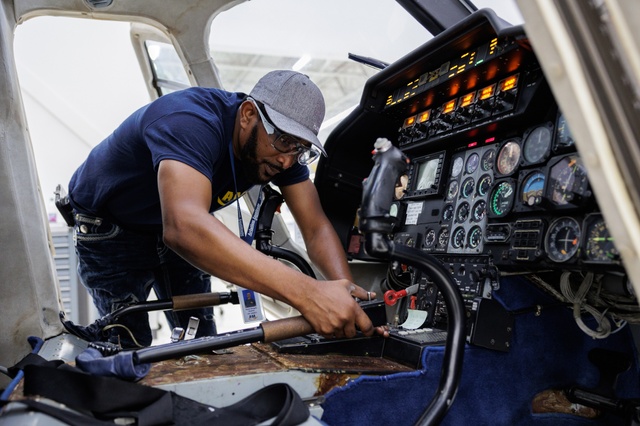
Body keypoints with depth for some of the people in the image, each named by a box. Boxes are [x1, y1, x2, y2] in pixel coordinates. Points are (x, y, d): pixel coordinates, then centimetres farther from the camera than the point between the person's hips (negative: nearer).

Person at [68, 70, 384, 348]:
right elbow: (184, 226, -57)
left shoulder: (282, 147, -17)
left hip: (175, 229, 6)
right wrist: (306, 293, -64)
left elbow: (316, 228, -20)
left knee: (200, 341, 7)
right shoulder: (190, 123, -41)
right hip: (110, 231, -5)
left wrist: (347, 291, -41)